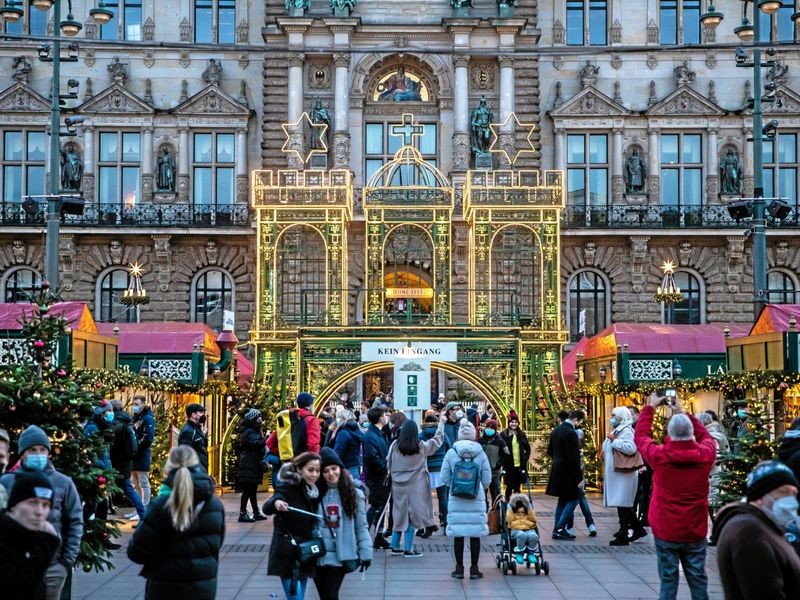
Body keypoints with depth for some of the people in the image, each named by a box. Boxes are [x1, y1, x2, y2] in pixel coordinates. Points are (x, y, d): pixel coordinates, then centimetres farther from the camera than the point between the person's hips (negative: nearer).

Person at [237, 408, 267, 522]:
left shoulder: (253, 431, 18)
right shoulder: (251, 432, -13)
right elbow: (255, 443, -33)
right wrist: (266, 439, -36)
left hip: (253, 465, 10)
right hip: (250, 466, -10)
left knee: (252, 490, 14)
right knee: (248, 490, -10)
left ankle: (256, 513, 20)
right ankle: (242, 514, -10)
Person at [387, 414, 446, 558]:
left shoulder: (395, 445, -6)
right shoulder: (421, 447, -8)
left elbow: (389, 463, 1)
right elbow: (437, 439, 6)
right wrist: (441, 422, 18)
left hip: (398, 486, 3)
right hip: (415, 487, -3)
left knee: (399, 515, 13)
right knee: (412, 516, 4)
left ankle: (395, 547, 19)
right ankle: (408, 549, 6)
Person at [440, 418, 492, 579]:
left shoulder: (451, 453, -5)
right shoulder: (481, 454, -4)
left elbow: (445, 478, -1)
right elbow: (487, 479, -1)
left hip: (456, 500, 0)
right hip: (476, 499, 0)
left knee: (458, 534, 7)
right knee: (475, 534, 7)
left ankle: (459, 568, 13)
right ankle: (474, 569, 12)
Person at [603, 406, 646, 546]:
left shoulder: (626, 431, -14)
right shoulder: (617, 430, 17)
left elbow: (631, 448, -30)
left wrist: (614, 440, -23)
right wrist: (605, 453, 13)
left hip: (623, 474, -10)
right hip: (616, 473, 10)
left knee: (622, 504, -5)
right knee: (623, 504, 14)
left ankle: (623, 537, -1)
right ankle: (638, 528, 23)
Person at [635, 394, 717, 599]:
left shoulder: (659, 455, -14)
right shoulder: (705, 454, -9)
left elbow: (641, 436, 5)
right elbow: (707, 437, 14)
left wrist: (650, 408, 15)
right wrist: (682, 412, 18)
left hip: (666, 530, -2)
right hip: (695, 531, 2)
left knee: (668, 579, 5)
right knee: (698, 578, 12)